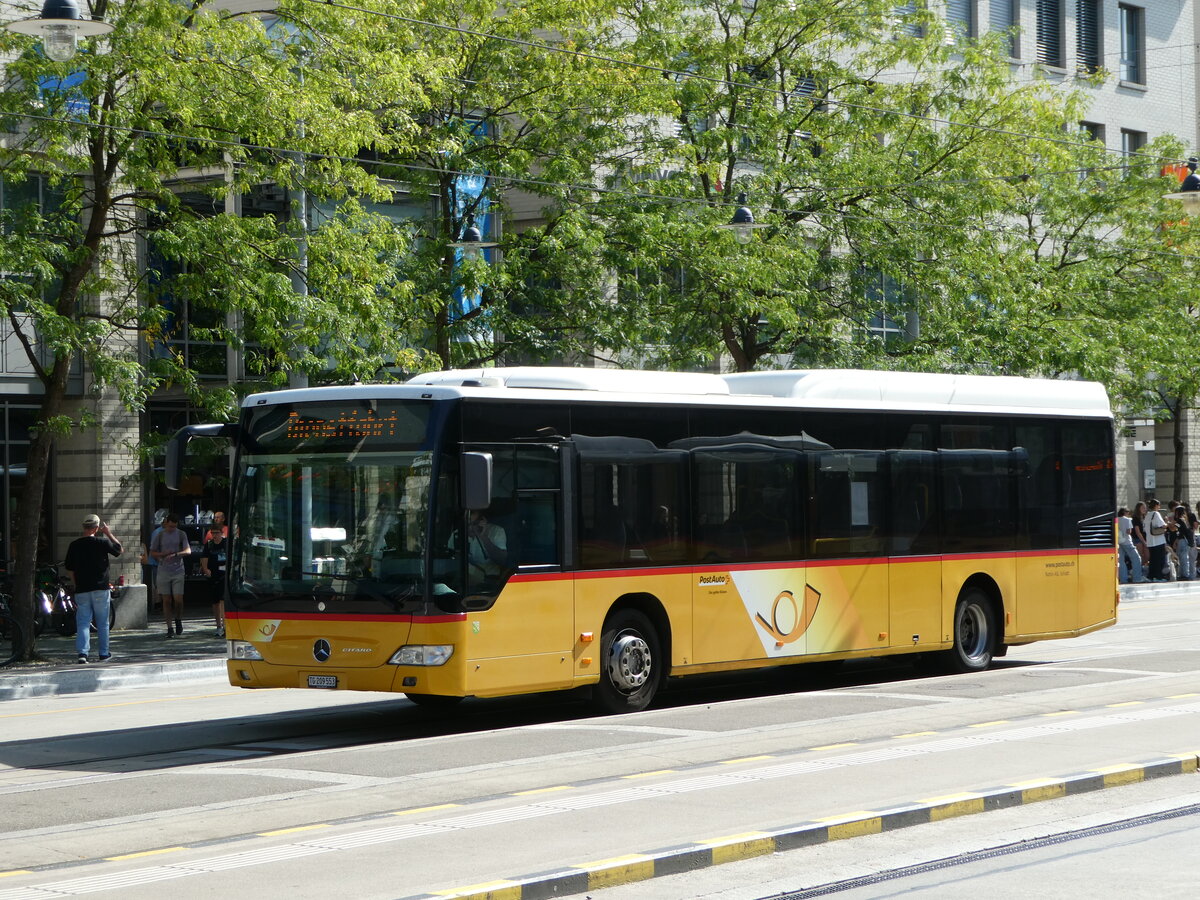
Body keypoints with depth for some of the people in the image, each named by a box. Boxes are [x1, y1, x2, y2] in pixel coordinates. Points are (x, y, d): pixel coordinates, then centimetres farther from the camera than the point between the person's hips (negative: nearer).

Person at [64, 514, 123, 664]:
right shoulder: (102, 543, -7)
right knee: (102, 623, 10)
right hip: (101, 589, -2)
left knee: (83, 623, 1)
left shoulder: (74, 545, 1)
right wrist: (109, 533, 18)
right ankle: (104, 653, 16)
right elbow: (119, 549, 11)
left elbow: (70, 569, 7)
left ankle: (82, 652, -13)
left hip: (81, 590, 2)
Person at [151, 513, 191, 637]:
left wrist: (175, 554, -22)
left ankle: (178, 620, 19)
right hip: (163, 571, 1)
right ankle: (169, 628, 5)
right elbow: (152, 553, 9)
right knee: (166, 600, 0)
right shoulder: (160, 535, 6)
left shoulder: (181, 535, 4)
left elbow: (188, 551, -5)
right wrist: (164, 554, -10)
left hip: (178, 571, -1)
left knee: (178, 599, -7)